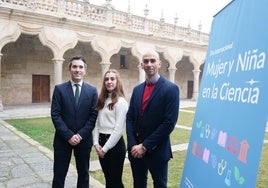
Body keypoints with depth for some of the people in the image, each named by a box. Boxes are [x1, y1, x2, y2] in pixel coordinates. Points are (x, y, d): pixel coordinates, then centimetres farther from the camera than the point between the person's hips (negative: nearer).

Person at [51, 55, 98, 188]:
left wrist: (80, 135, -12)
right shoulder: (59, 89, -1)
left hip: (84, 139, 1)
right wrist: (69, 135, -14)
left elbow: (94, 115, -3)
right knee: (59, 175, 9)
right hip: (63, 139, -1)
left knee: (83, 173, 14)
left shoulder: (92, 90, 1)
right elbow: (55, 115, -6)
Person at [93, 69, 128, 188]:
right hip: (102, 142, 7)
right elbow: (97, 123, 9)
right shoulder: (102, 100, 9)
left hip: (115, 145, -7)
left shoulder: (121, 102, -13)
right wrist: (96, 143, -1)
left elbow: (118, 129, -16)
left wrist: (105, 148, -13)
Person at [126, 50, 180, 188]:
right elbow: (129, 118, 5)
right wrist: (133, 145, -7)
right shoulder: (137, 89, 8)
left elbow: (169, 122, -17)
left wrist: (145, 146, -16)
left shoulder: (170, 88, -10)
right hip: (135, 149, 5)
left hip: (157, 151, -4)